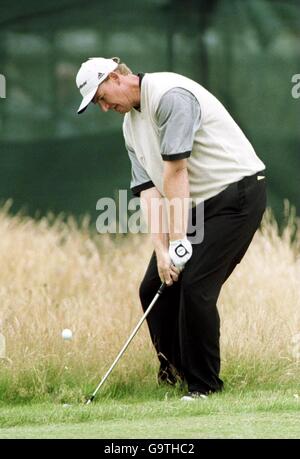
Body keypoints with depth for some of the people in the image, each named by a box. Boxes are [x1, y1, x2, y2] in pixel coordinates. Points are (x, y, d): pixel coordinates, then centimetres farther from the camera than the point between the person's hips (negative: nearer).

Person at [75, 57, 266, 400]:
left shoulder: (170, 95, -19)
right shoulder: (131, 125, 11)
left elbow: (175, 171, -22)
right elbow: (149, 191, 3)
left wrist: (178, 239, -23)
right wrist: (161, 250, -10)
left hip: (237, 189, -9)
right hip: (197, 203, 9)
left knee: (195, 288, -16)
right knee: (154, 288, 4)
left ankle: (204, 385, -5)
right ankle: (175, 367, 21)